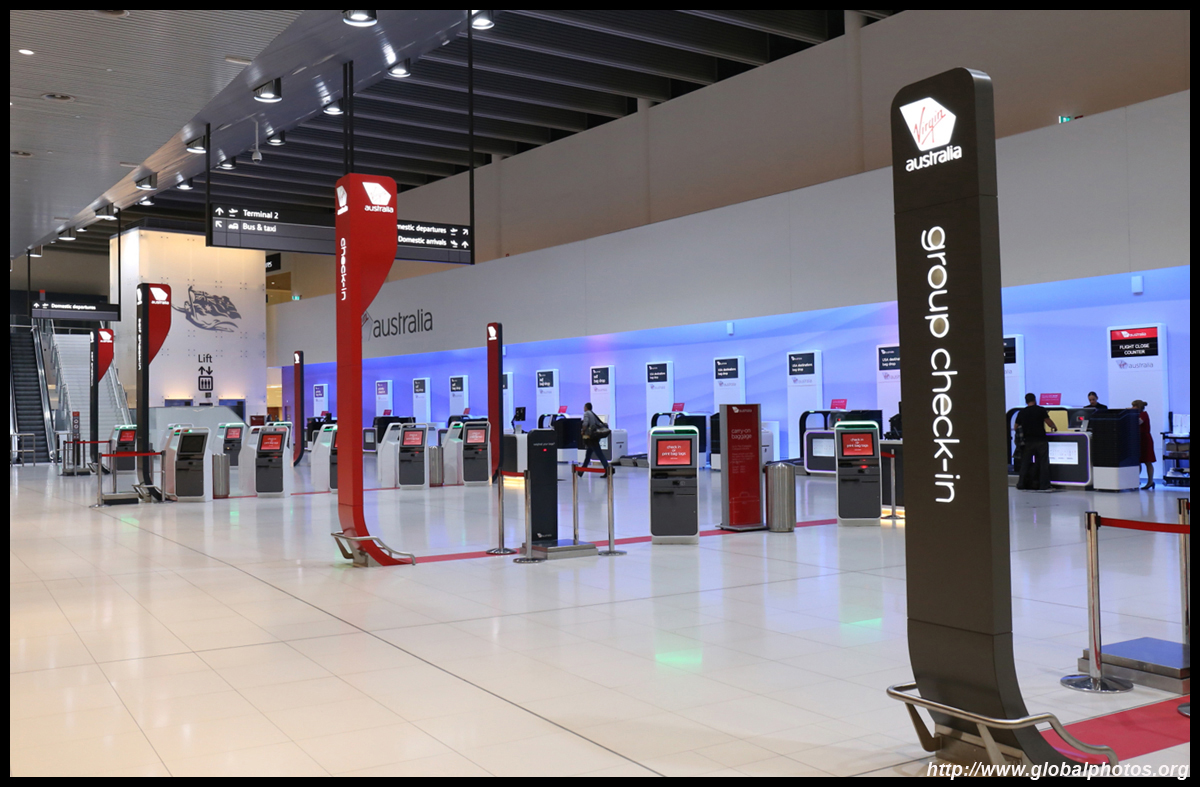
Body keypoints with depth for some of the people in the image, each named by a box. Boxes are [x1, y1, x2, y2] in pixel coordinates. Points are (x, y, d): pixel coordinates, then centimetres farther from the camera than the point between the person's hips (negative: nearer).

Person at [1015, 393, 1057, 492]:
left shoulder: (1021, 412, 5)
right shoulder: (1041, 410, -5)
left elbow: (1016, 427, 12)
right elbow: (1049, 423, -5)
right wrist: (1053, 427, 17)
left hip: (1027, 441, 3)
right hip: (1041, 440, -3)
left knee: (1025, 462, 10)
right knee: (1043, 463, 3)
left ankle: (1021, 484, 12)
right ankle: (1044, 485, 2)